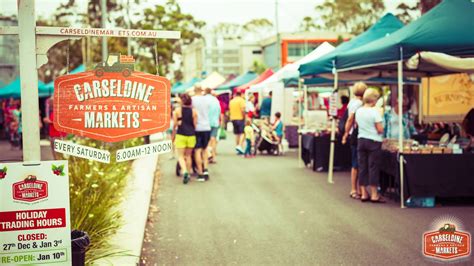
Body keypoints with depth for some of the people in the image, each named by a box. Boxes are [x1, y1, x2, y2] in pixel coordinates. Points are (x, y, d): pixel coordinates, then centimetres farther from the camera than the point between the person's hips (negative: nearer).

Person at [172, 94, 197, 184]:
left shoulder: (177, 110, -4)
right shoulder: (194, 111, 0)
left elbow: (174, 124, -2)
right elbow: (195, 124, 0)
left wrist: (173, 134, 11)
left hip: (181, 135, -2)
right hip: (191, 135, 2)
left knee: (181, 156, 2)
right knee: (188, 155, 15)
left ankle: (185, 171, -20)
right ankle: (188, 173, 17)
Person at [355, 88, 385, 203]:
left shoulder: (358, 111, 4)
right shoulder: (375, 112, -14)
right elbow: (380, 129, -15)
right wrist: (381, 128, 5)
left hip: (361, 140, 6)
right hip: (374, 141, -6)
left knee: (362, 166, 8)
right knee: (373, 167, -1)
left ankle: (364, 193, 13)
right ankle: (374, 195, 3)